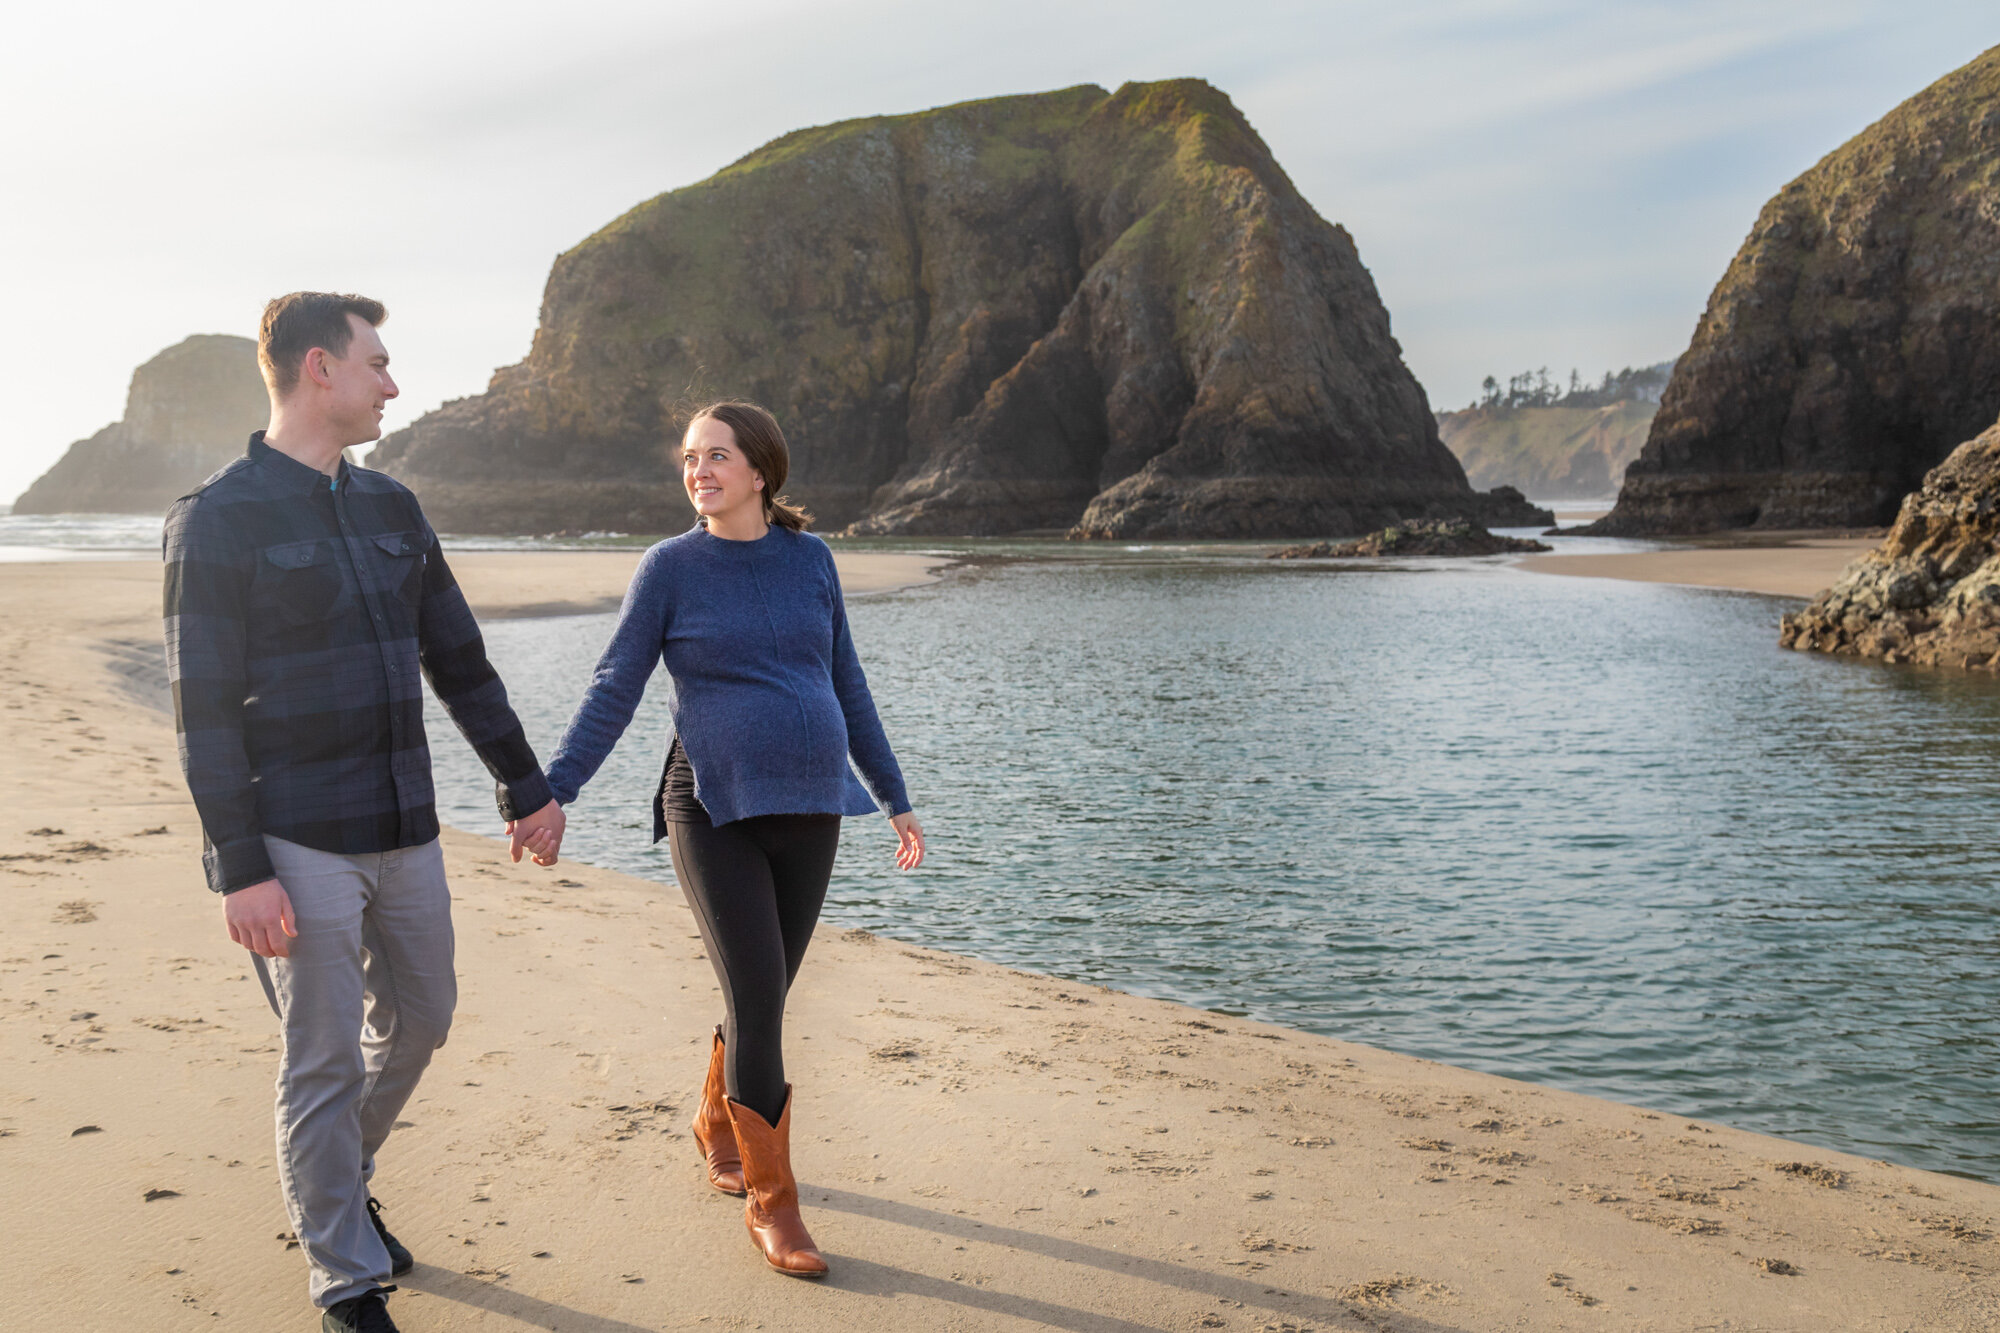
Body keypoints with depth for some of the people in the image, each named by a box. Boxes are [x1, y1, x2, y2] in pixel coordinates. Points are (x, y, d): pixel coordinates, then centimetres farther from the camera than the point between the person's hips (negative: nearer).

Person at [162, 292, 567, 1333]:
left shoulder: (391, 508, 11)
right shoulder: (217, 520, -9)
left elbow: (459, 662, 16)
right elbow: (204, 711, -12)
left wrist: (526, 787, 16)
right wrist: (241, 869, -17)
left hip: (403, 832, 7)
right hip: (296, 844, -7)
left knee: (420, 1019, 17)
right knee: (324, 1061, 1)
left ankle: (338, 1185, 41)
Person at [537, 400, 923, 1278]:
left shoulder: (809, 559, 7)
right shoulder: (670, 568, -2)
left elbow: (846, 687, 13)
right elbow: (613, 692, -3)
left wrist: (893, 799, 14)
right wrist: (550, 793, -12)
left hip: (808, 812, 4)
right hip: (715, 815, -3)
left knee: (765, 996, 13)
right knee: (758, 1003, -8)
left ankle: (717, 1126, 42)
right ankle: (770, 1204, 7)